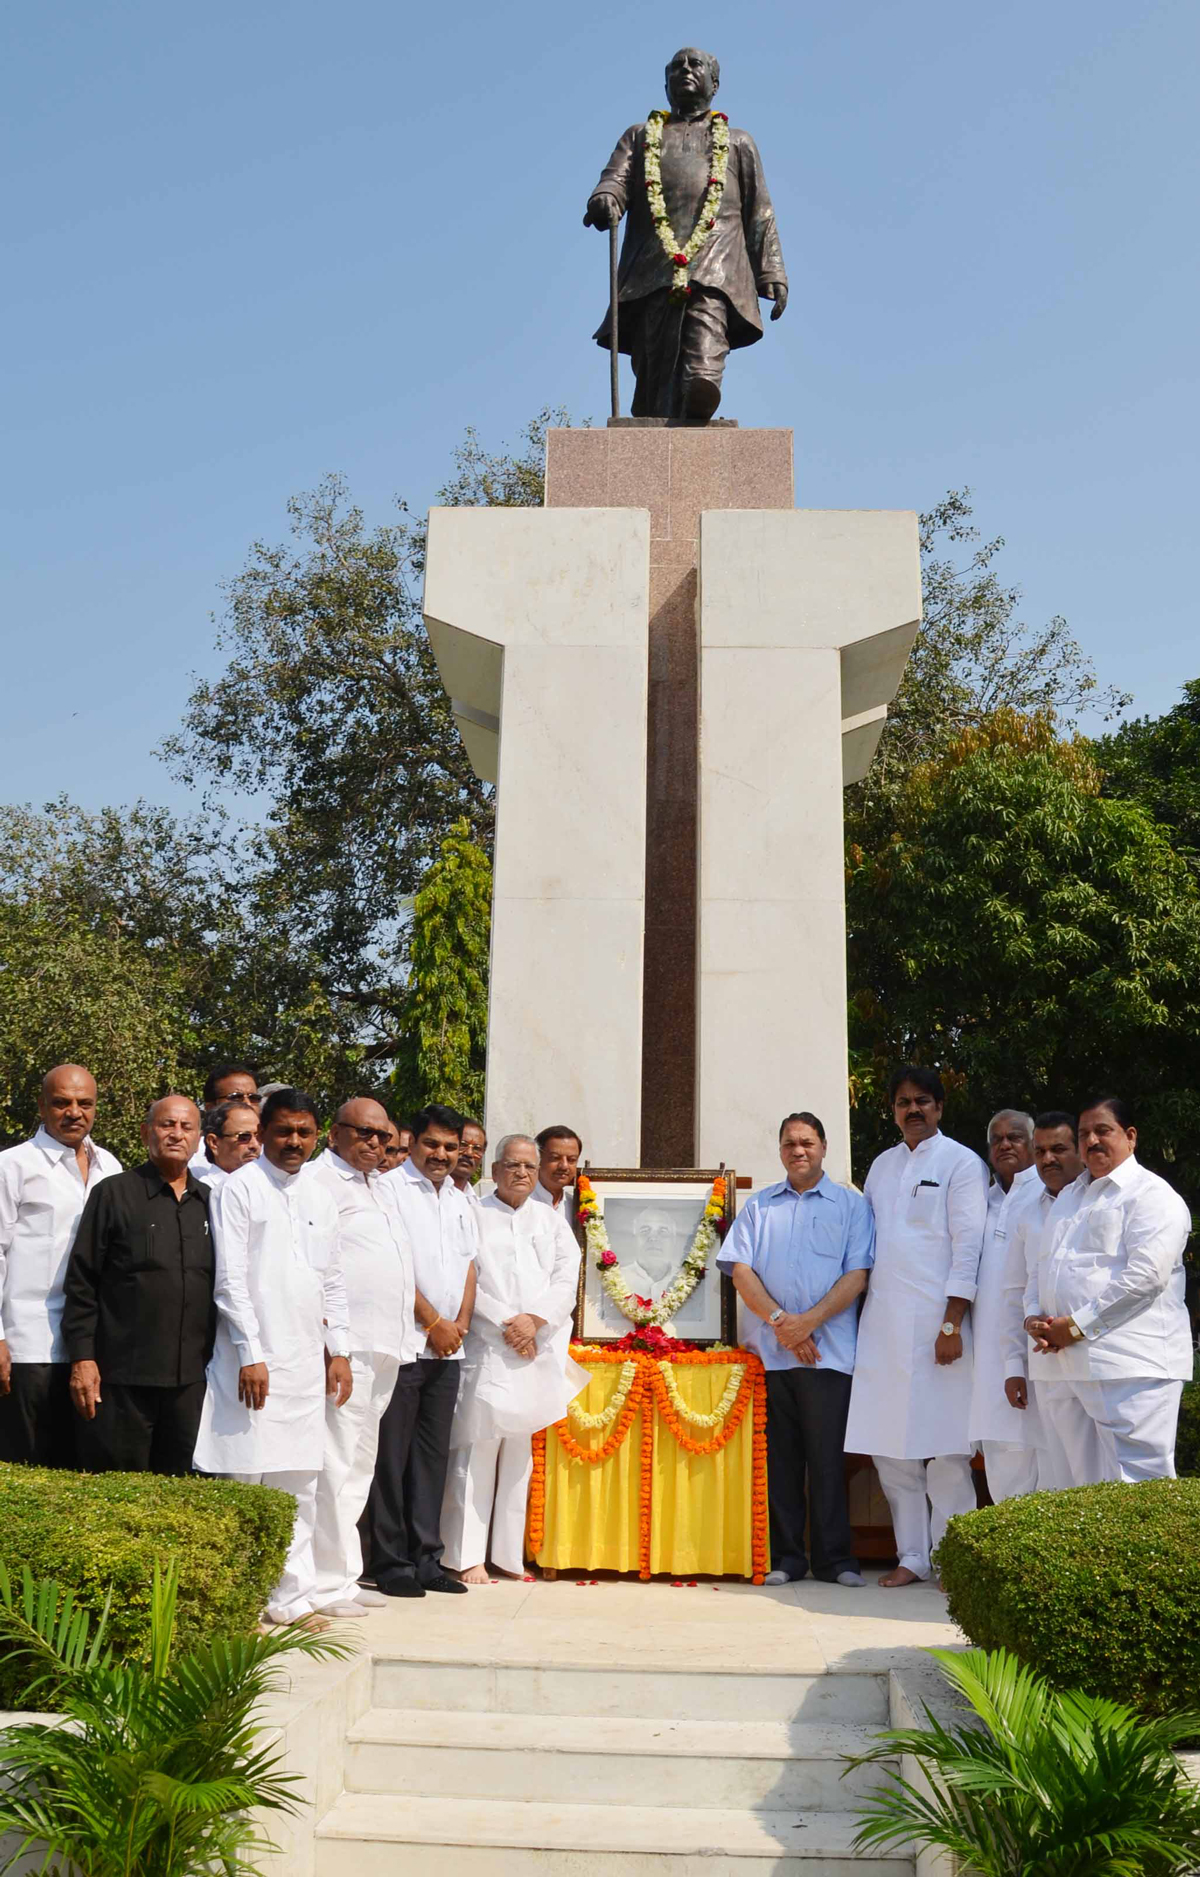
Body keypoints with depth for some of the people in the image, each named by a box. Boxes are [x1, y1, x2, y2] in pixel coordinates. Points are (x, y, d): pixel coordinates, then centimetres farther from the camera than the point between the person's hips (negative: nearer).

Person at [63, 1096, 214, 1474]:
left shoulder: (209, 1202, 11)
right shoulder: (114, 1193, 0)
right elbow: (81, 1283, -3)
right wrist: (82, 1357, -9)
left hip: (191, 1378, 4)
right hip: (123, 1375, -4)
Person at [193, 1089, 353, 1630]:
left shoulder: (320, 1195, 13)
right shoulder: (240, 1188, -5)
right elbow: (230, 1279, -9)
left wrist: (339, 1351, 12)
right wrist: (250, 1356, -13)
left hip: (306, 1360, 6)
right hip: (255, 1359, -6)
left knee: (299, 1483, 9)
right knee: (247, 1480, -4)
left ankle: (292, 1598, 17)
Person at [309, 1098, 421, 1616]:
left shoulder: (377, 1186, 21)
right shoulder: (320, 1181, -8)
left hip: (386, 1348, 10)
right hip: (346, 1347, -9)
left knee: (360, 1462, 14)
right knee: (337, 1462, -8)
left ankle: (344, 1577, 22)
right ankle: (328, 1584, -1)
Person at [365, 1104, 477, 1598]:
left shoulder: (459, 1201, 18)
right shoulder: (390, 1188, -5)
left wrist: (460, 1325, 3)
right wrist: (433, 1322, -10)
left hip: (448, 1350, 7)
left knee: (433, 1456, 10)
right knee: (391, 1457, -2)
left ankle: (425, 1558, 16)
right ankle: (389, 1562, 6)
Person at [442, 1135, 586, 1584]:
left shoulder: (551, 1223, 16)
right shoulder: (473, 1217, 3)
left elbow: (566, 1281, 7)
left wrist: (535, 1319, -8)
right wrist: (504, 1321, -11)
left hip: (538, 1353, 4)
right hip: (485, 1349, -4)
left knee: (520, 1454, 6)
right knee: (477, 1451, -6)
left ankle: (509, 1555, 11)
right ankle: (469, 1556, -2)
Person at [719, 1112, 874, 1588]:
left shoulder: (851, 1204, 8)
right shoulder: (759, 1206, 14)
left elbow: (857, 1275, -2)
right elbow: (740, 1270, 5)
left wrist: (809, 1321, -12)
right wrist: (778, 1320, -9)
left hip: (828, 1350, -2)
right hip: (768, 1351, 2)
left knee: (827, 1456, -1)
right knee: (779, 1456, 5)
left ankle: (835, 1558, 9)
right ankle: (785, 1557, 14)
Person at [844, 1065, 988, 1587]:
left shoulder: (962, 1163, 0)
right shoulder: (882, 1165, 17)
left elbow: (968, 1247, -6)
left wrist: (952, 1323, -12)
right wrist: (857, 1315, 11)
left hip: (936, 1322, -5)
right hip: (883, 1325, 5)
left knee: (945, 1450, -3)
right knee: (890, 1447, 6)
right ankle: (911, 1556, 16)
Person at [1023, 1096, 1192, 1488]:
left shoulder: (1151, 1194, -2)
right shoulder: (1068, 1197, 24)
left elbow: (1146, 1274, -15)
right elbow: (1039, 1268, 24)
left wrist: (1076, 1325, -15)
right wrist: (1034, 1318, 3)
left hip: (1127, 1367, -7)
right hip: (1058, 1365, 8)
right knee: (1072, 1483, 9)